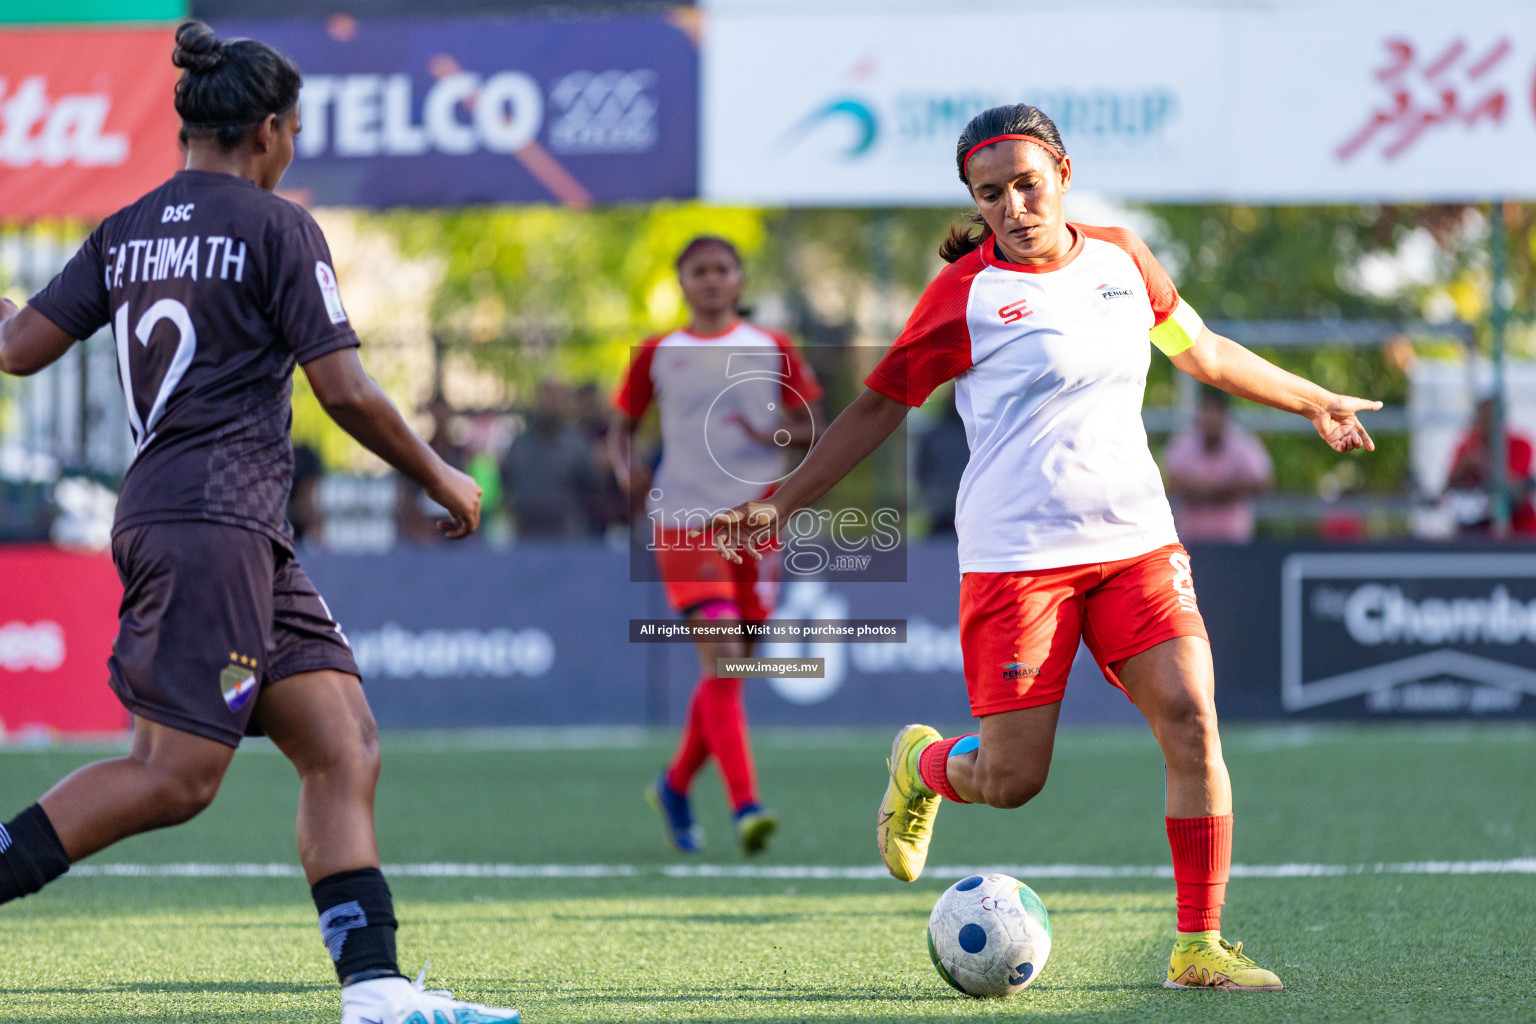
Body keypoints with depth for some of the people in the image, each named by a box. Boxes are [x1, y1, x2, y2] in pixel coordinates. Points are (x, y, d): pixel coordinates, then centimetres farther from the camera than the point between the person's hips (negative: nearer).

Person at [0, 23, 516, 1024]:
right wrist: (441, 478, 6)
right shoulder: (277, 227, -6)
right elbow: (348, 393, -9)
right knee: (175, 774, -10)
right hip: (214, 519, -8)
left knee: (345, 746, 3)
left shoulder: (126, 231, 14)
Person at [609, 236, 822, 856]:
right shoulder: (657, 356, 6)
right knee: (720, 659, -17)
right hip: (683, 520, -3)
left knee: (728, 670, 9)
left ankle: (676, 785, 31)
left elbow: (809, 425, 8)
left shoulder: (772, 351, 8)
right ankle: (745, 808, -24)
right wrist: (624, 467, -10)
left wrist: (780, 434, -15)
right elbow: (622, 424, 12)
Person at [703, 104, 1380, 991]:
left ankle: (1201, 947, -5)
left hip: (1136, 542, 4)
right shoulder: (968, 292, -5)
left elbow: (1202, 351, 26)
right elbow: (879, 407, 3)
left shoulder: (1123, 260, 9)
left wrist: (1315, 402, 35)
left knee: (1193, 723, -13)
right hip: (1017, 554, -4)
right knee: (1012, 780, -4)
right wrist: (783, 502, 0)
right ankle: (924, 766, 34)